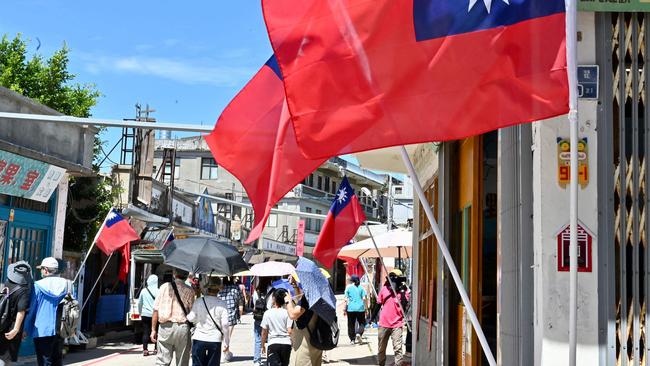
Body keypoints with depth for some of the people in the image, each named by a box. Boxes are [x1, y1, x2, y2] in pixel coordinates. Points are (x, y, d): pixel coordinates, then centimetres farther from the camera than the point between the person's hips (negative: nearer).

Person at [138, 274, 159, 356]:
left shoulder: (143, 291, 0)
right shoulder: (158, 291, -9)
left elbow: (139, 303, 10)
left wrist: (140, 312, 23)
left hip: (145, 315, 2)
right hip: (155, 315, -2)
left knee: (145, 332, 5)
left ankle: (145, 350, 0)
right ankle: (156, 349, 11)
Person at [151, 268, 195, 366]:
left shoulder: (164, 287, 3)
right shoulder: (189, 291, 0)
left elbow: (156, 310, 2)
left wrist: (153, 329, 6)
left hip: (165, 327, 1)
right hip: (182, 327, -1)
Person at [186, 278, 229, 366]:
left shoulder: (198, 301, -4)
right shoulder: (222, 304, -5)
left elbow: (191, 318, -4)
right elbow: (225, 324, -7)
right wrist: (226, 341, 1)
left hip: (199, 338, 0)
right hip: (215, 340, 0)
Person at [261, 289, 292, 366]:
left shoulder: (267, 313, 0)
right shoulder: (287, 313, -2)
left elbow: (264, 332, 4)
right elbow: (290, 331, -7)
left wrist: (263, 345, 16)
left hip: (273, 343, -2)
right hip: (286, 343, 2)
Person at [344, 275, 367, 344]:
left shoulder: (348, 288, 2)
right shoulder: (361, 288, 4)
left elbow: (346, 299, -2)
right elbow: (364, 298, -2)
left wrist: (345, 309, 3)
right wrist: (366, 307, 5)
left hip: (351, 308, 0)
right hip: (360, 308, 0)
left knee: (351, 324, 8)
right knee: (362, 323, 11)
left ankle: (352, 339, 8)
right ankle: (359, 333, -15)